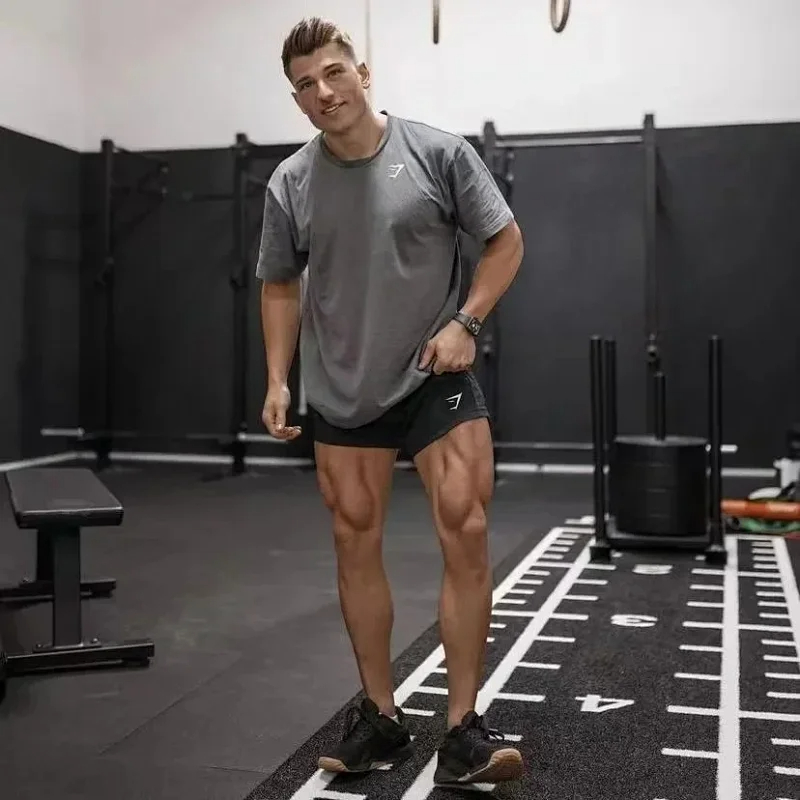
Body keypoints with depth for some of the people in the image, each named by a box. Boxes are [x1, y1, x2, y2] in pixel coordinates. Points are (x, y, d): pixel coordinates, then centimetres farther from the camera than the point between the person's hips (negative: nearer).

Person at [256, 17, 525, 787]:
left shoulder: (438, 152, -7)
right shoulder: (290, 184, 0)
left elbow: (505, 240, 1)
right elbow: (280, 287, 11)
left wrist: (466, 323, -11)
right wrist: (278, 380, 3)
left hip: (436, 377, -2)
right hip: (342, 391, 3)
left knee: (466, 535, -11)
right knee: (356, 543, 6)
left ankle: (462, 729, 0)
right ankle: (380, 717, 21)